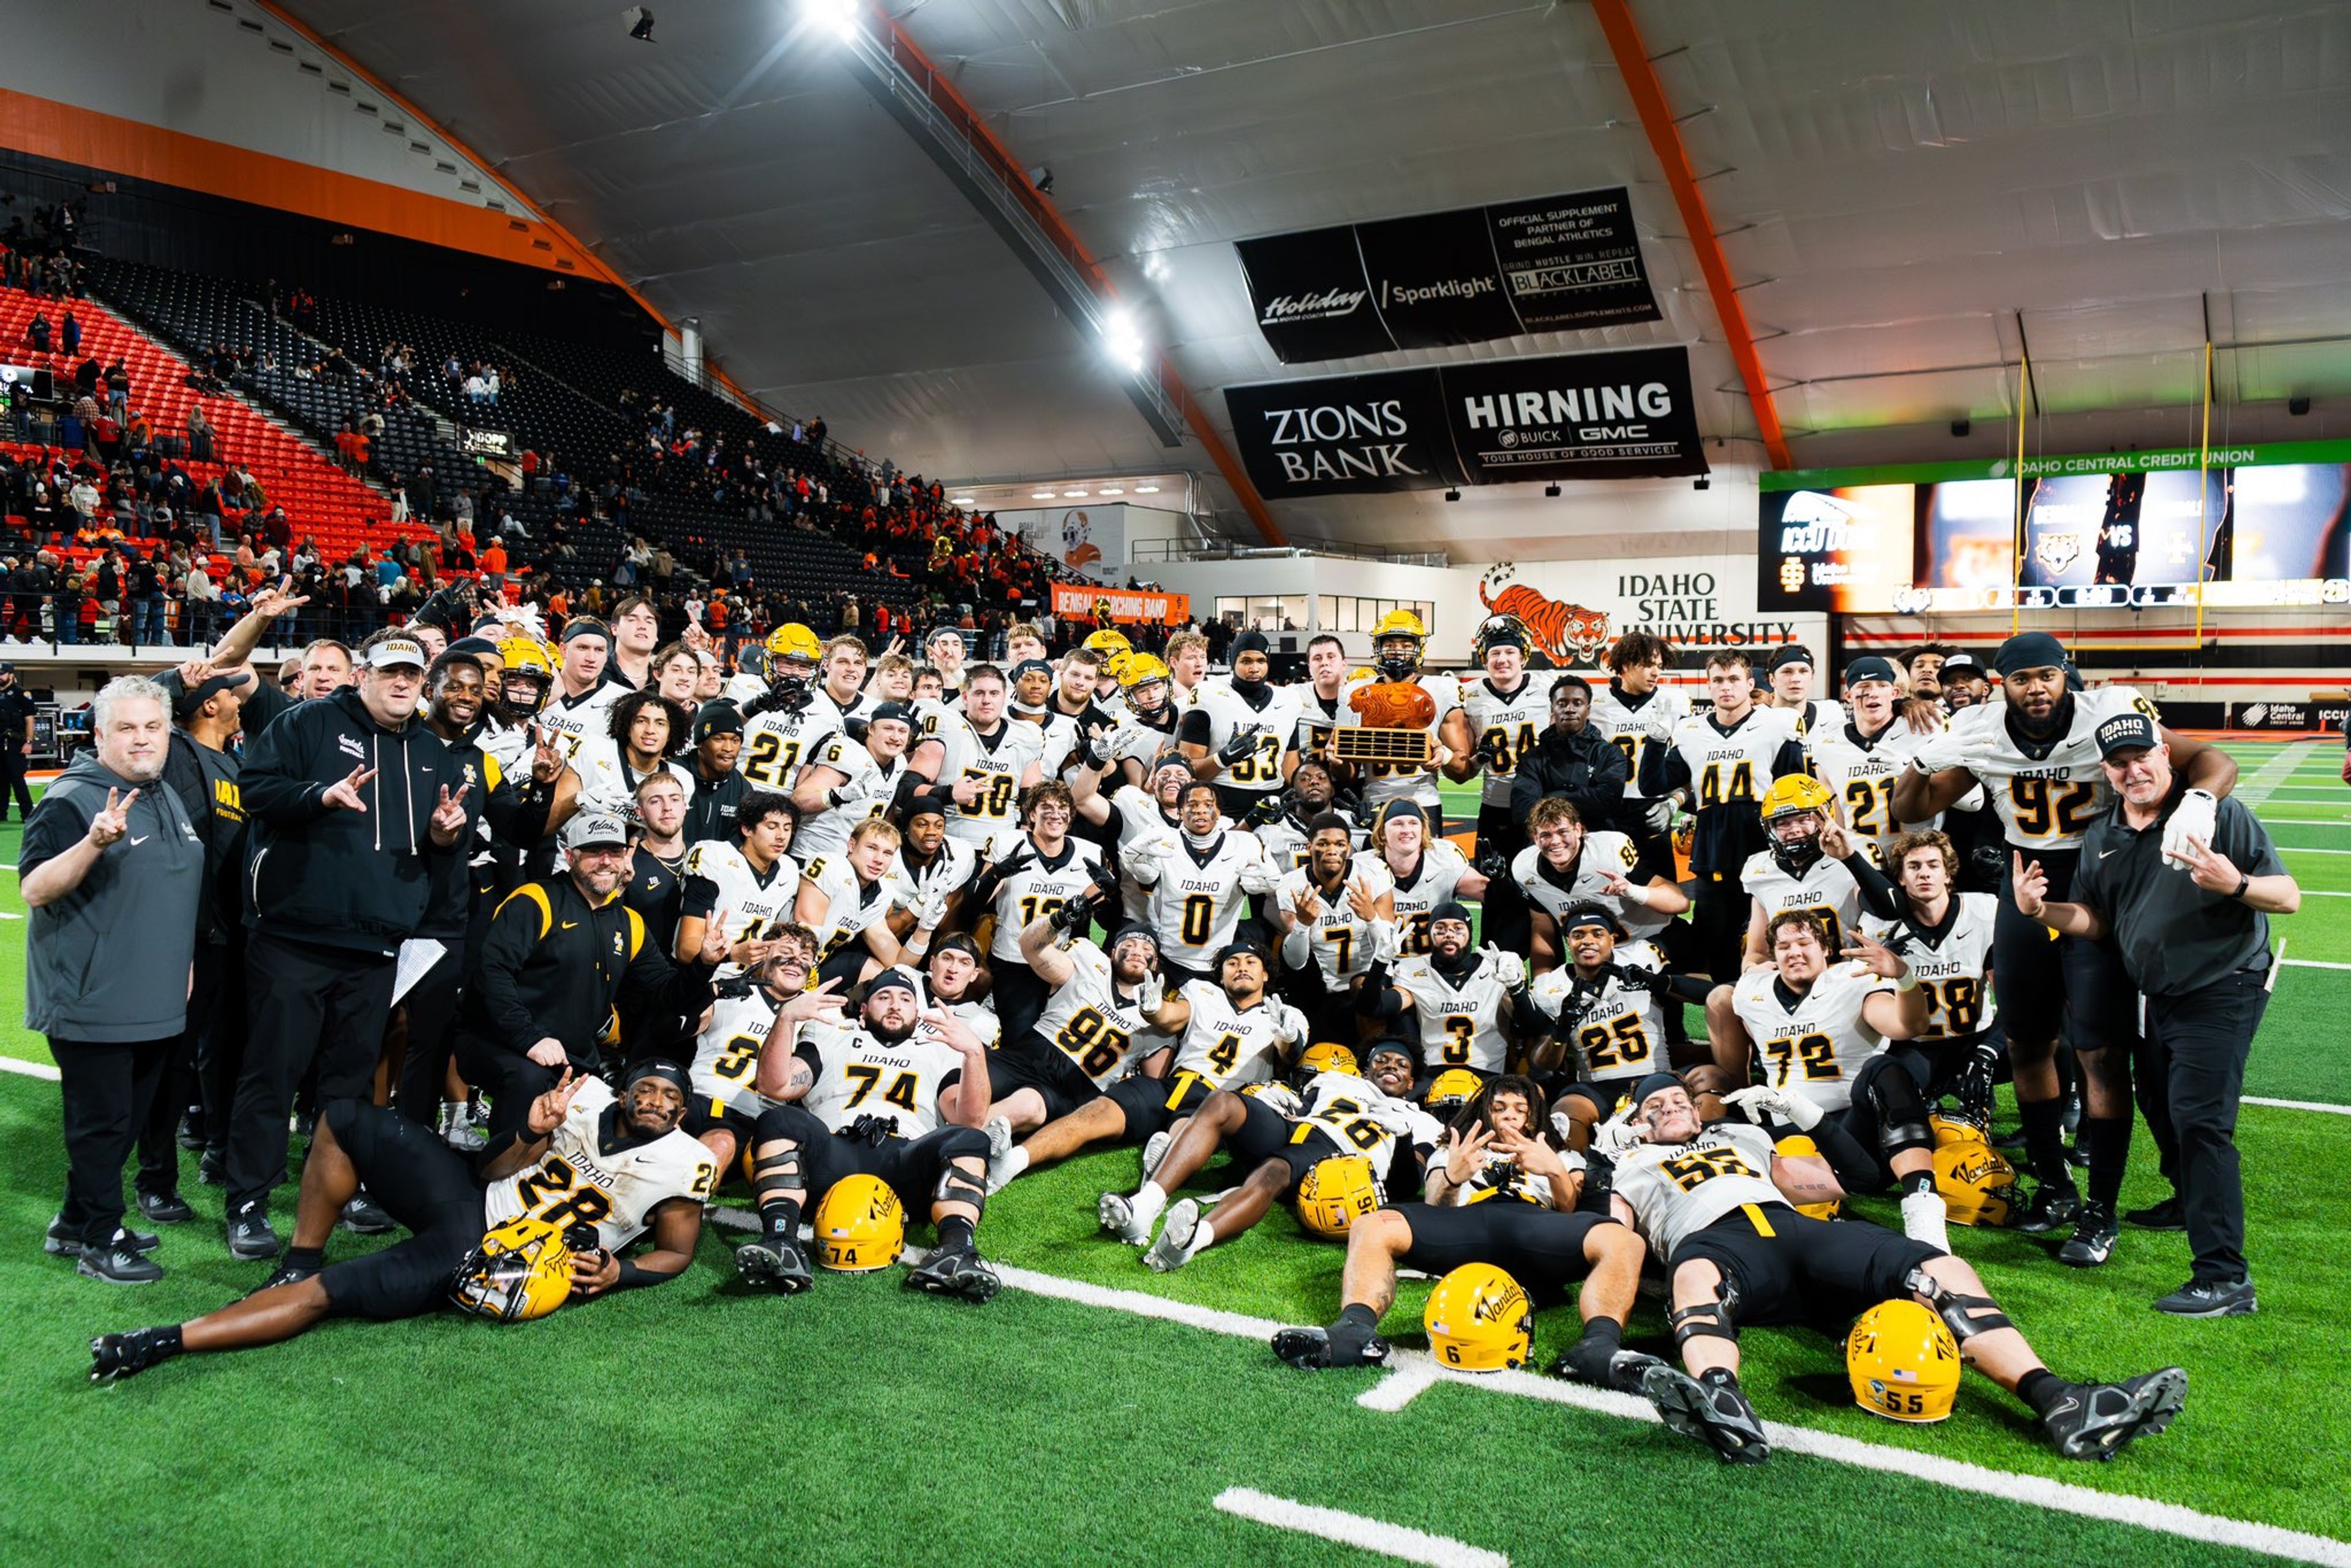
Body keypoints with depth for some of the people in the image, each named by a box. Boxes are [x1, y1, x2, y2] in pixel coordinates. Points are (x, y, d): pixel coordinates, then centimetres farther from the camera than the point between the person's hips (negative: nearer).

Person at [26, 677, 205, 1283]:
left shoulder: (168, 798, 13)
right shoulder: (70, 801, -12)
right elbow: (34, 890, -21)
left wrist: (185, 965, 22)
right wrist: (95, 842, -36)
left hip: (158, 1002, 8)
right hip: (91, 1002, -8)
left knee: (129, 1118, 16)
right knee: (102, 1120, 0)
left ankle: (75, 1223, 31)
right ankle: (100, 1239, 13)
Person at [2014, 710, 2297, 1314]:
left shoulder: (2219, 814, -11)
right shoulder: (2102, 838, 8)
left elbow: (2289, 896, -13)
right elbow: (2096, 922, 12)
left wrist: (2235, 885, -34)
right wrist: (2040, 910, -7)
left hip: (2222, 989, -7)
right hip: (2161, 995, 7)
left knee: (2198, 1120, -15)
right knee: (2159, 1105, 20)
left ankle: (2224, 1279, -12)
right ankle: (2192, 1205, 48)